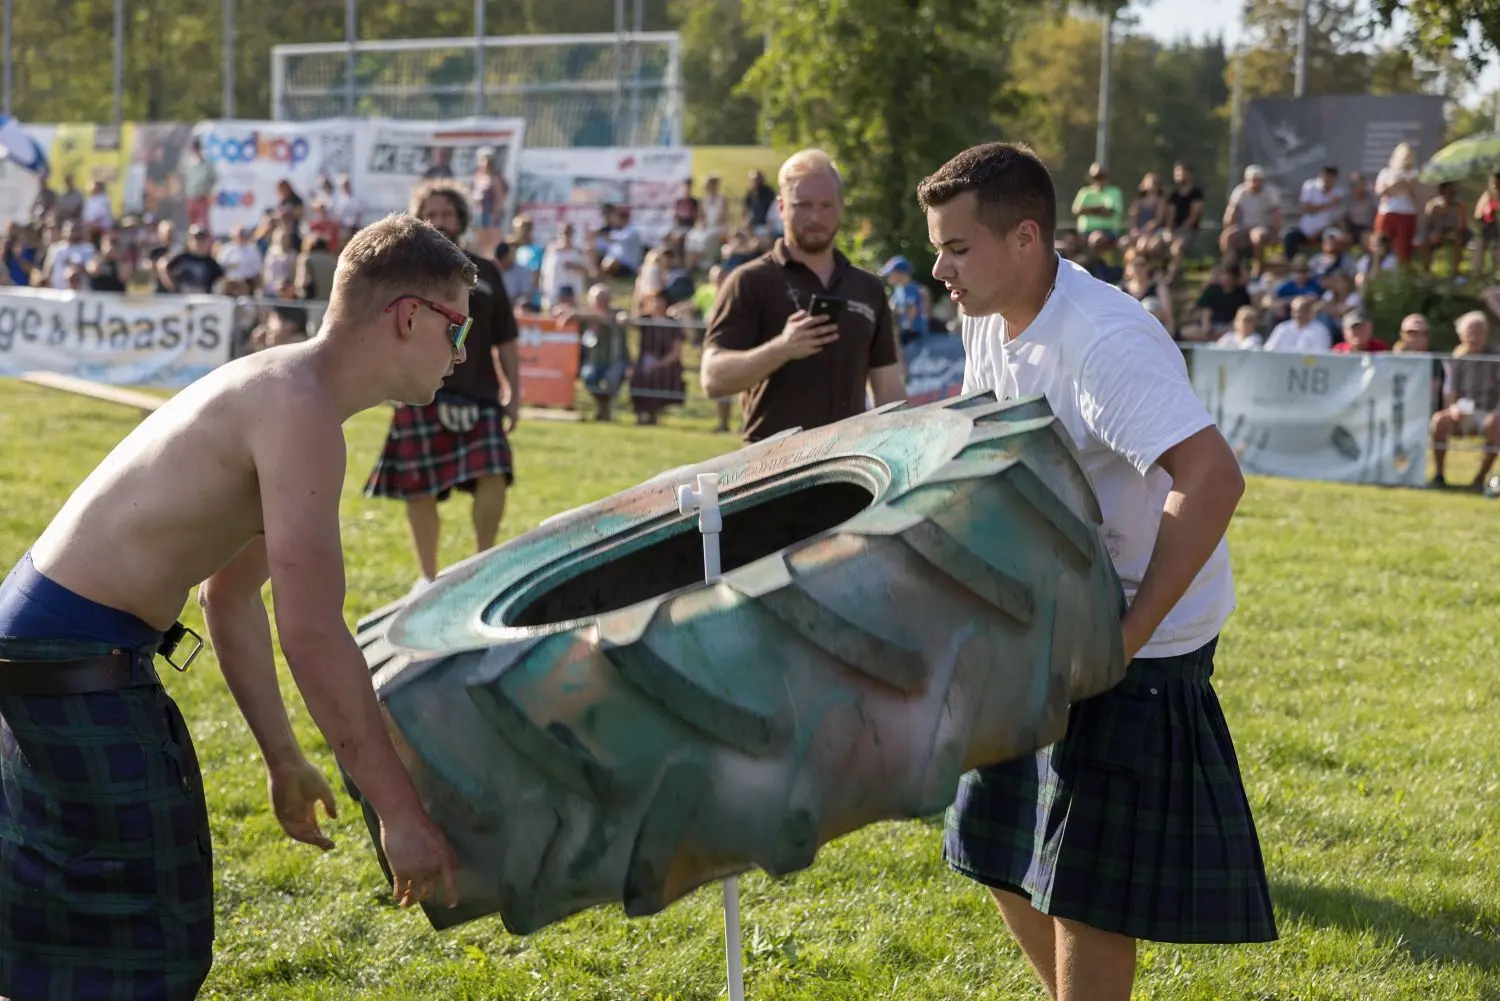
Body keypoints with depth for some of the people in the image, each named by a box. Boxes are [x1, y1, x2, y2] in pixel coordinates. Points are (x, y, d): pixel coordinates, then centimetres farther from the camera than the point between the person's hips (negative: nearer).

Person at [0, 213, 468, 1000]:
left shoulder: (280, 392, 12)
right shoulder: (299, 410, -20)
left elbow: (230, 596, 20)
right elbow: (311, 638, -25)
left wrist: (283, 759, 21)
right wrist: (400, 812, -20)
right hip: (76, 661, -10)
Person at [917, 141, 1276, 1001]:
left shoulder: (1106, 341, -27)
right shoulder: (991, 321, 1)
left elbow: (1214, 480, -35)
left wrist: (1126, 637, -34)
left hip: (1140, 640, -9)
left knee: (1085, 887, -4)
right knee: (1003, 853, 17)